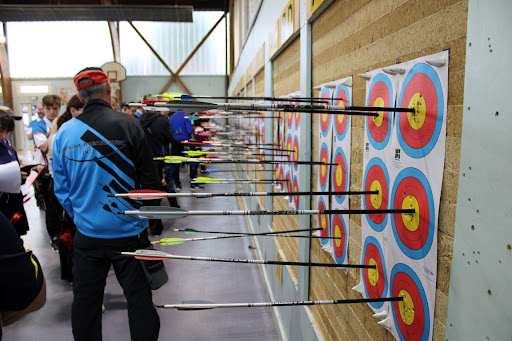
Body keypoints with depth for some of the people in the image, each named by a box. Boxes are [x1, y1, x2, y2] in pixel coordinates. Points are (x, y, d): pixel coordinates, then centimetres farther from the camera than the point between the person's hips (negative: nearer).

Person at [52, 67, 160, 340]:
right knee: (139, 298, 9)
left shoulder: (64, 132, -1)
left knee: (85, 300, 19)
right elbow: (149, 179, -9)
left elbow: (61, 188, 6)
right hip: (128, 232, -3)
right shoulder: (127, 125, -13)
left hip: (86, 235, 4)